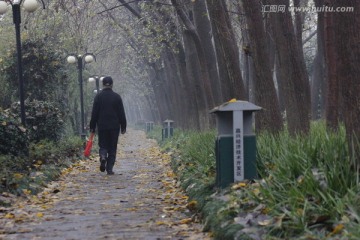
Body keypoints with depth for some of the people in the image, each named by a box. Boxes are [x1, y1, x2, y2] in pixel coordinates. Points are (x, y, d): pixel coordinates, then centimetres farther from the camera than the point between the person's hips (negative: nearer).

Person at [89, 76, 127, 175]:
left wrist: (92, 127, 4)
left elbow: (94, 113, -1)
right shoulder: (117, 97, -1)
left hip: (102, 126, 0)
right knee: (112, 148, 7)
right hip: (114, 126, 0)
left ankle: (103, 156, -22)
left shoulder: (98, 97, -3)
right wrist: (123, 127, 8)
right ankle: (109, 168, 3)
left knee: (103, 145, 10)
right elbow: (121, 113, 1)